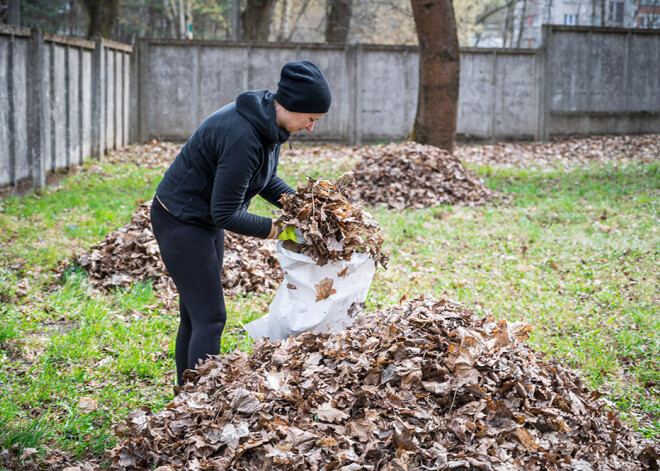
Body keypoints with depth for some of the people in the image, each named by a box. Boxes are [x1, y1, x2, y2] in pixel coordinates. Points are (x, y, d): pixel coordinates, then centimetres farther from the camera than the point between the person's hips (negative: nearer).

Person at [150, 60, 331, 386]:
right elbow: (225, 213, -27)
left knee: (194, 316, 15)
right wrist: (273, 229, -19)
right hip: (180, 223, -10)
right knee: (209, 319, -10)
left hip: (204, 222, 10)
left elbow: (266, 180, 13)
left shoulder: (267, 123, -2)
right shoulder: (242, 138, -31)